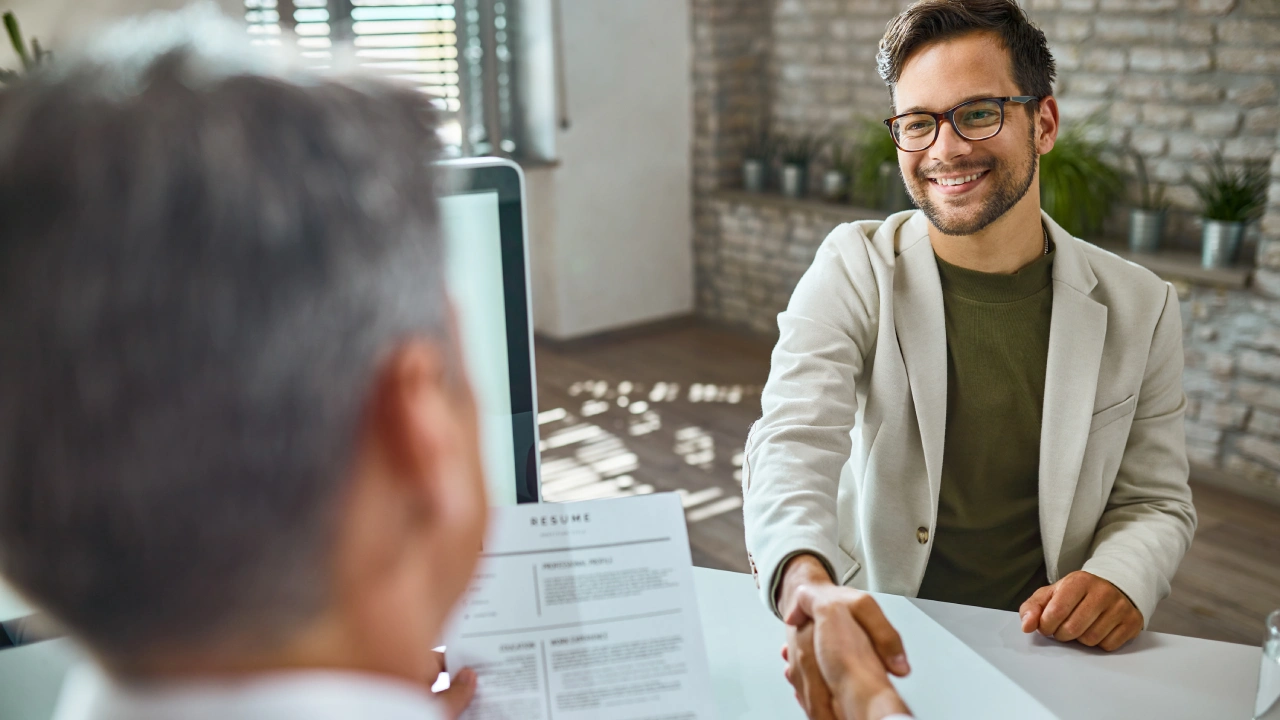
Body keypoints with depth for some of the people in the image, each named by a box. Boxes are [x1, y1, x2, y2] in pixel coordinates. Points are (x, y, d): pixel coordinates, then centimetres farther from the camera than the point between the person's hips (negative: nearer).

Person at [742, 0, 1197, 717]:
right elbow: (794, 443, -20)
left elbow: (1155, 499, 10)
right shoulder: (853, 271, -6)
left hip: (1041, 643, 3)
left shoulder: (1139, 308, 1)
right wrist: (809, 589, -41)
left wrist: (1120, 579, -14)